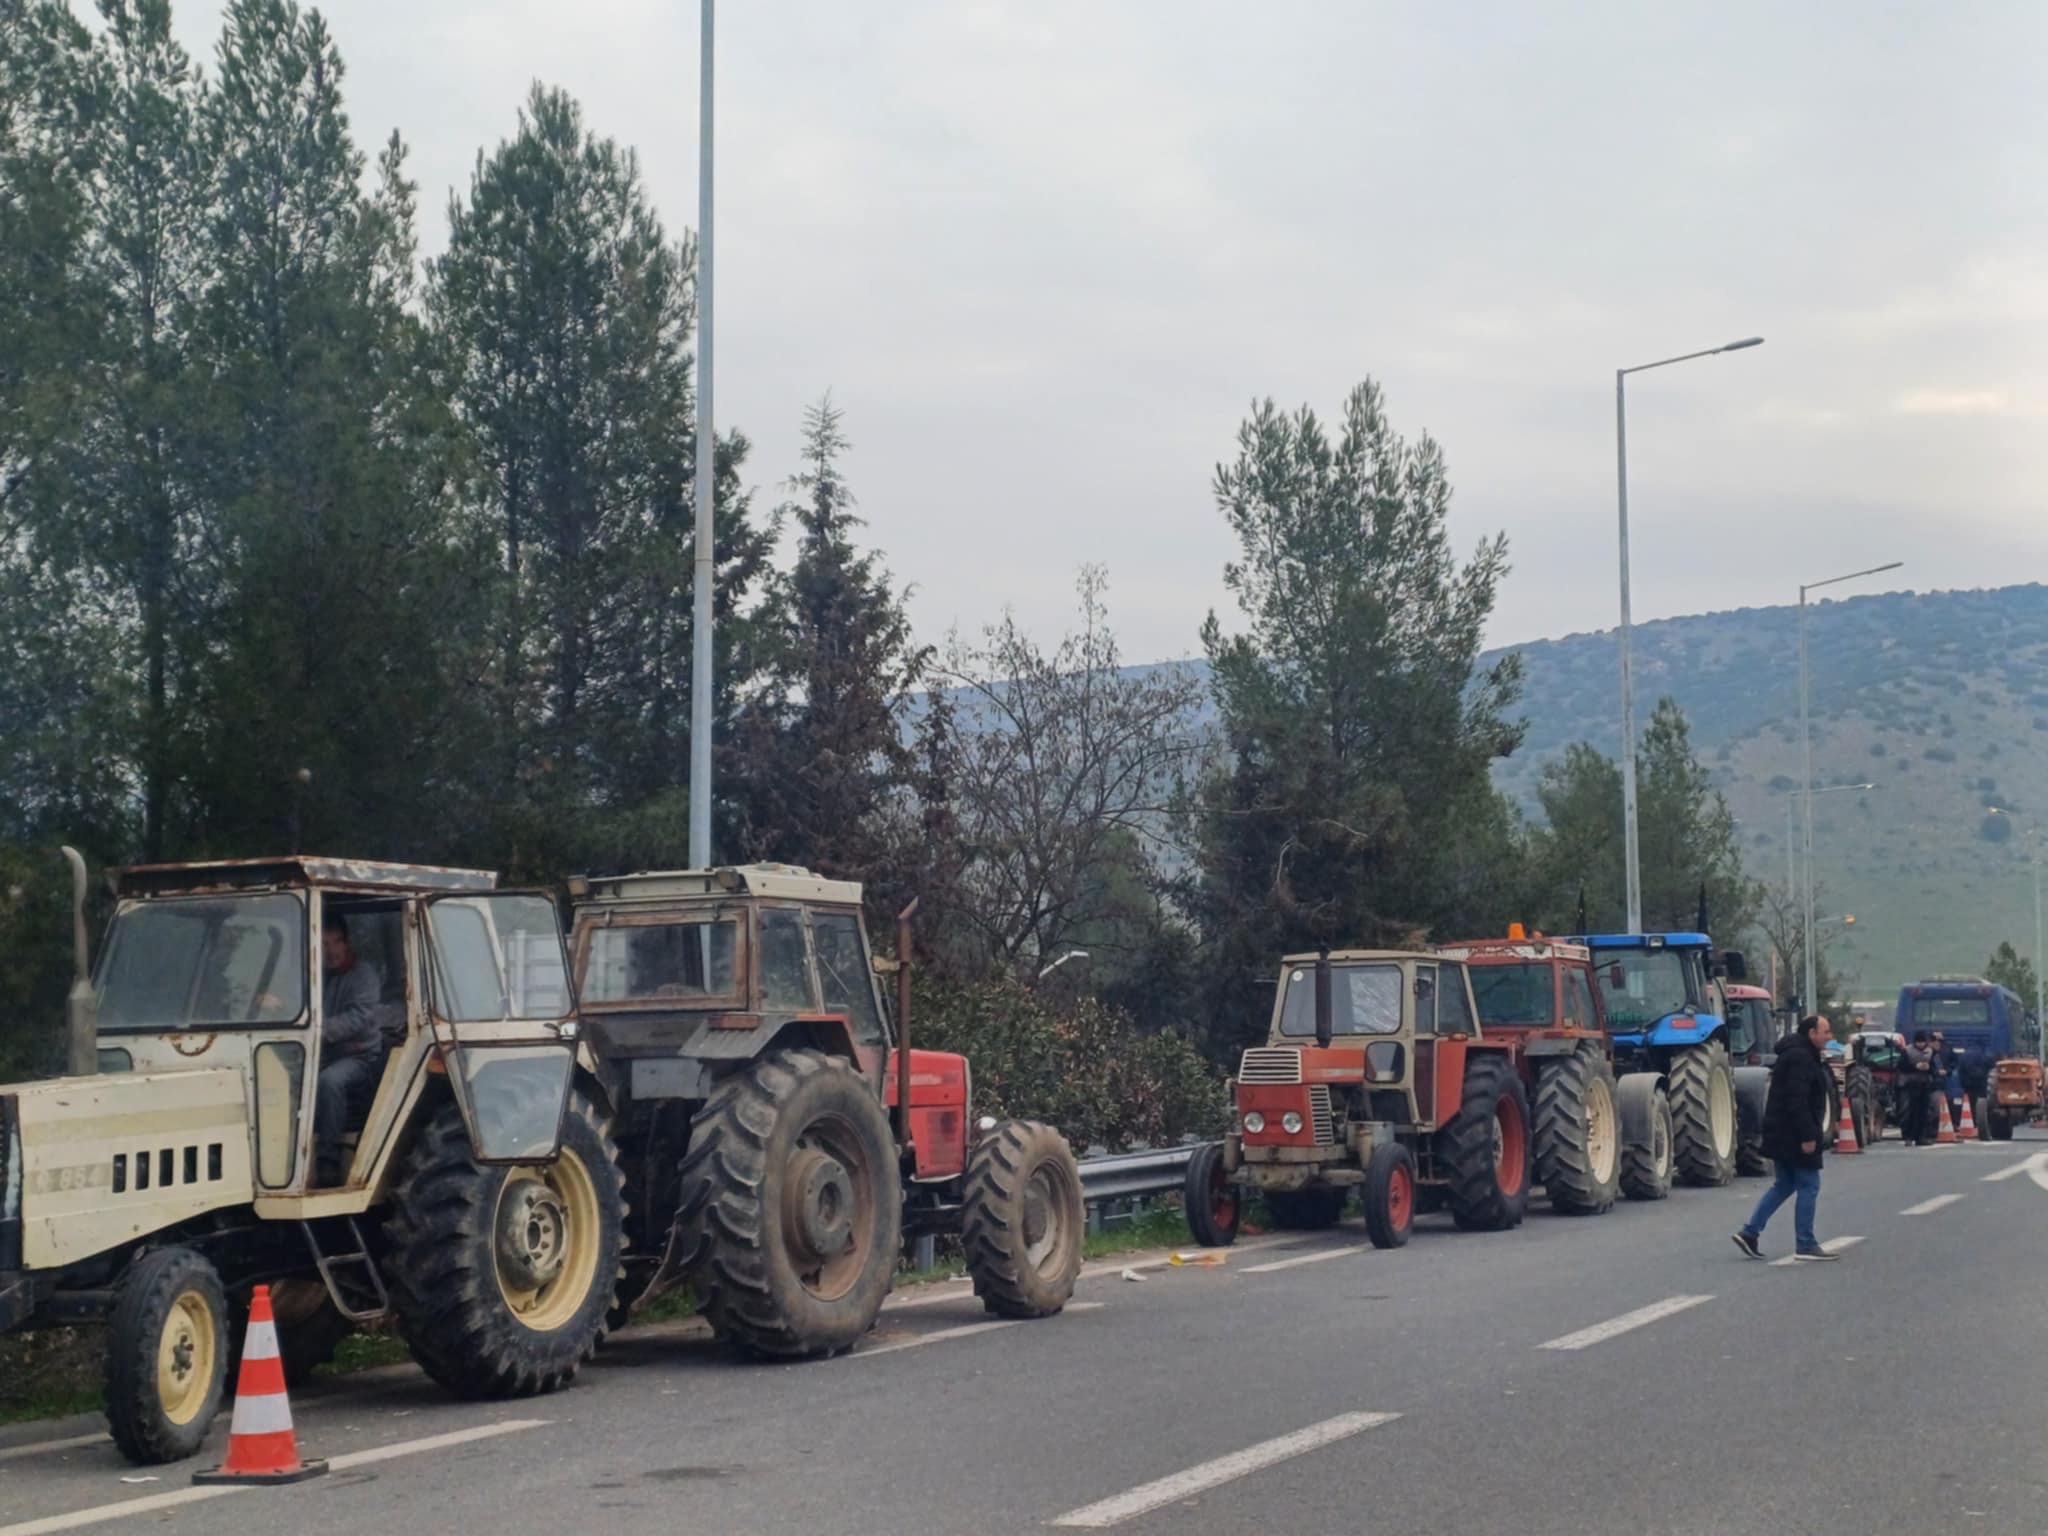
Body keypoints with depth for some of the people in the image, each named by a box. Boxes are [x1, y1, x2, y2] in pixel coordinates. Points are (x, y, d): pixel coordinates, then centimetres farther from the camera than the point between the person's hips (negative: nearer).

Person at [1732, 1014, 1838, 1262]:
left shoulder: (1796, 1054, 17)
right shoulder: (1800, 1058, -17)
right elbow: (1797, 1101, -25)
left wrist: (1814, 1131, 25)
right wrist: (1807, 1136, -26)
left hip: (1782, 1135, 11)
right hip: (1794, 1135, -11)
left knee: (1784, 1185, 16)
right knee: (1808, 1186, -3)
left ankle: (1750, 1233, 12)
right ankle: (1805, 1246, 0)